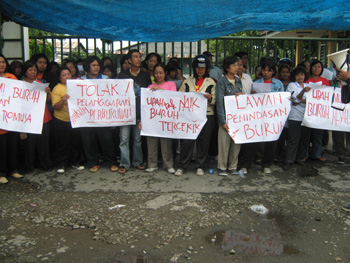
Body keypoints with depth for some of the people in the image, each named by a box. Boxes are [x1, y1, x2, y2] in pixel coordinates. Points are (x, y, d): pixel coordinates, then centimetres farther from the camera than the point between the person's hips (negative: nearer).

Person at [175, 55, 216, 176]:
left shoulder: (211, 82, 10)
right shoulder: (187, 81, 13)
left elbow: (214, 101, 6)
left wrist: (210, 98, -15)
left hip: (206, 115, 0)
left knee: (203, 141, 3)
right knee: (186, 141, -4)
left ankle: (200, 166, 16)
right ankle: (182, 166, 8)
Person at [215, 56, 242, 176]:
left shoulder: (238, 81, 12)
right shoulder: (222, 82, -5)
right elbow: (219, 102, -10)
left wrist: (242, 95, -3)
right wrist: (223, 121, -15)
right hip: (226, 117, -5)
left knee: (237, 142, 8)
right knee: (224, 142, -1)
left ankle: (233, 166, 21)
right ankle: (222, 167, 12)